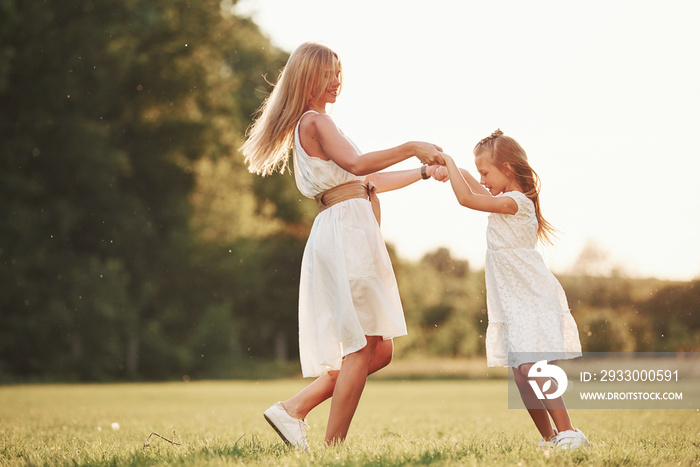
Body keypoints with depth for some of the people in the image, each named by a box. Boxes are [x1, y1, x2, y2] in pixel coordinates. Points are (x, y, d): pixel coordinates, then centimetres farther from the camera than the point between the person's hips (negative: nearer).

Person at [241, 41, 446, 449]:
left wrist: (425, 172, 28)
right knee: (363, 347, -10)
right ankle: (333, 448, -8)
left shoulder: (317, 123, 26)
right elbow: (356, 163, -21)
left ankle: (294, 409, 4)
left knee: (379, 351, 7)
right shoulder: (315, 121, -4)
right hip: (347, 229, -10)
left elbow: (369, 181, 29)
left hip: (352, 237, 10)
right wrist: (412, 148, -18)